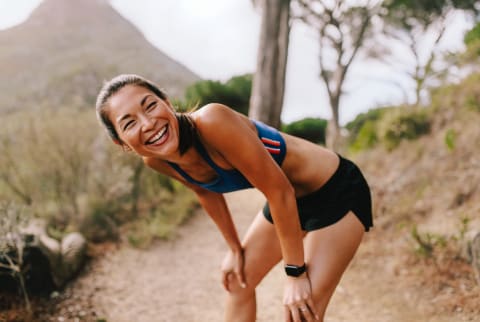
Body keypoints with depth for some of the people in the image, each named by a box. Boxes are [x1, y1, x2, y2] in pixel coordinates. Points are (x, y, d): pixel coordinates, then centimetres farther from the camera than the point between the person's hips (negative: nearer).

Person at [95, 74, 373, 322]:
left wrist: (295, 272, -19)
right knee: (237, 282, 18)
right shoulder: (156, 161, -12)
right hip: (291, 199, 7)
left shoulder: (211, 121, -35)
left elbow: (280, 192, -27)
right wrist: (235, 248, 16)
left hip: (337, 190, -7)